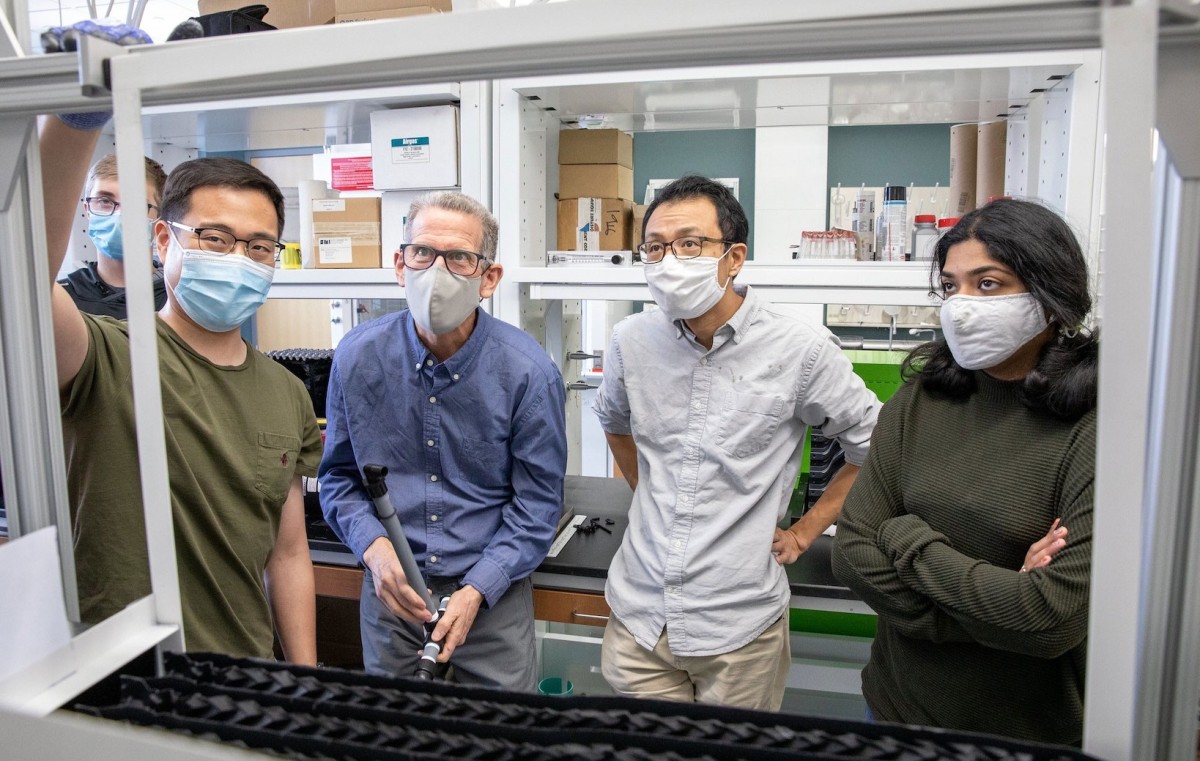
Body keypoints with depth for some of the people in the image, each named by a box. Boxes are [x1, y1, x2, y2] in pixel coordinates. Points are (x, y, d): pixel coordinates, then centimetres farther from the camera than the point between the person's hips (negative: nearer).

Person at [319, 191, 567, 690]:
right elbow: (339, 475, 3)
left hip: (493, 595, -2)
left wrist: (476, 591, -17)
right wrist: (373, 547, -14)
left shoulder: (528, 371, -15)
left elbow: (538, 501, -9)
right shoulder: (357, 357, -7)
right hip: (391, 591, 2)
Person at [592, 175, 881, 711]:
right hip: (637, 612, 3)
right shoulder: (632, 340, -2)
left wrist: (805, 530, 0)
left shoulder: (800, 350, -13)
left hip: (740, 626, -3)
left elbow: (876, 449, 0)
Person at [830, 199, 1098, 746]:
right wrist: (994, 602, -17)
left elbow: (1056, 618, -24)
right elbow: (852, 552, -9)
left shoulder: (1094, 430, -18)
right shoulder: (919, 401, -6)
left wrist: (907, 539, -16)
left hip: (1032, 731, -3)